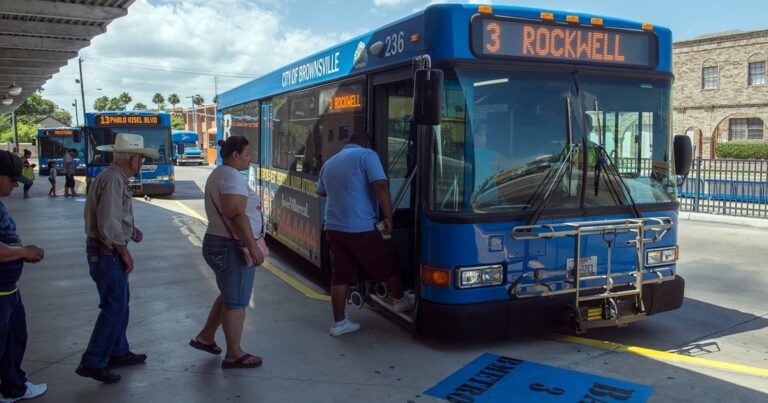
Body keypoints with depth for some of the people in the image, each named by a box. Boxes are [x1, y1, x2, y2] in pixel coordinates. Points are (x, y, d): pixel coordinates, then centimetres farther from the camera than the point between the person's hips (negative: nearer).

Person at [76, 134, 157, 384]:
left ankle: (118, 353, 30)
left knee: (120, 302, 18)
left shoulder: (115, 177, 12)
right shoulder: (113, 180, -20)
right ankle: (92, 363, 1)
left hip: (107, 252, 11)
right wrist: (125, 252, -15)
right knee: (114, 307, -5)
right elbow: (108, 224, -25)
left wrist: (131, 230, 7)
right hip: (107, 253, -11)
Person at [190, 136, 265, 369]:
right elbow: (237, 216, -25)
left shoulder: (218, 174, 16)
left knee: (229, 295, 24)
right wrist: (253, 247, -23)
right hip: (232, 247, -10)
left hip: (216, 243, 11)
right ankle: (234, 355, 10)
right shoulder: (232, 177, -17)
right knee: (236, 302, 0)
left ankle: (205, 337, 33)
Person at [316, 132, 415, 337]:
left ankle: (339, 322, 15)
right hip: (361, 228, -6)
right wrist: (388, 217, -12)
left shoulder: (329, 162, 15)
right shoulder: (366, 155, -4)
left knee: (340, 275, 11)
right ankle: (400, 300, 33)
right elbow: (380, 185, -17)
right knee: (387, 264, 15)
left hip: (333, 227, 6)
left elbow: (321, 191, 30)